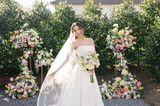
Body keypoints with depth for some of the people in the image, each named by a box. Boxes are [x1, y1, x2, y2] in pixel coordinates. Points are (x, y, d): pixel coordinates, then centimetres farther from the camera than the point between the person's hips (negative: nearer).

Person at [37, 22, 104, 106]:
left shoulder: (90, 40, 10)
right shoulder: (74, 43, 0)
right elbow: (67, 58, -4)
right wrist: (55, 72, -10)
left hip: (90, 72, 4)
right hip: (80, 71, -4)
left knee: (89, 96, 5)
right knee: (76, 95, -8)